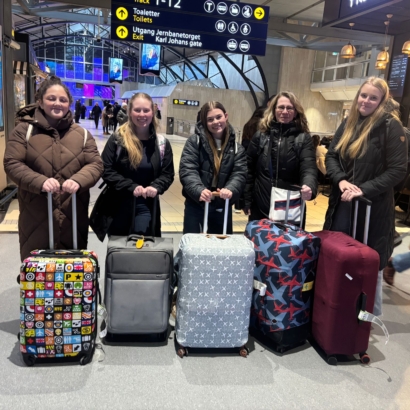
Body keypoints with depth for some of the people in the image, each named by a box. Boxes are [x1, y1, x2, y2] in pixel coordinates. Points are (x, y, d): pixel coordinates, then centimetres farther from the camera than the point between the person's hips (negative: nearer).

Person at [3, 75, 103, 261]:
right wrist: (40, 182, -22)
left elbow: (96, 164, 2)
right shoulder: (24, 130, 3)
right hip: (35, 216, -1)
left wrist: (78, 181, -19)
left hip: (73, 215, 2)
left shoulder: (81, 134, 9)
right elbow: (12, 164, -4)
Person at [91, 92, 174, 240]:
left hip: (146, 206, 1)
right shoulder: (117, 139, -6)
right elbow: (106, 171, -9)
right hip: (118, 205, 0)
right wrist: (131, 187, -20)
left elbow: (168, 174, 2)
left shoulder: (162, 143, 0)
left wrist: (156, 187, -18)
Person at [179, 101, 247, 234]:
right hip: (195, 205, -2)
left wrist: (230, 189, -27)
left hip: (222, 208, 2)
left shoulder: (236, 148, 4)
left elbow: (239, 174, -6)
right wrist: (199, 190, -31)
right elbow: (187, 170, -13)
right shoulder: (194, 141, -5)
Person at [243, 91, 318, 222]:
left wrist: (309, 187, -35)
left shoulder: (303, 138, -1)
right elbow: (249, 170, 4)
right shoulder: (260, 136, 3)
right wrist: (246, 200, 1)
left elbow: (309, 167, -13)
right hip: (260, 207, 1)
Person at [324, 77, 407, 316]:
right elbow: (331, 156, 6)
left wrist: (364, 190, -21)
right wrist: (341, 180, -13)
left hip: (373, 208, -5)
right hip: (342, 204, 6)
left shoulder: (391, 126, -9)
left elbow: (398, 170, -13)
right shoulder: (348, 123, 8)